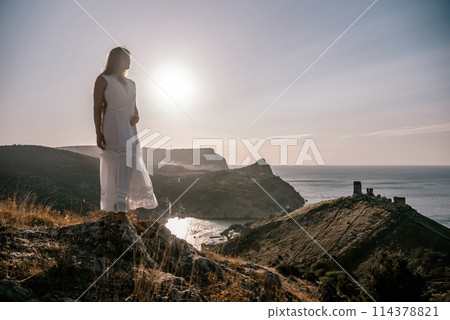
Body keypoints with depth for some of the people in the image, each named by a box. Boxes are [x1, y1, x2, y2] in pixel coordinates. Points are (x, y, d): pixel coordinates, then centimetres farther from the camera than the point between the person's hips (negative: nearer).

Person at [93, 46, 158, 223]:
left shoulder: (131, 83, 21)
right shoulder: (103, 80, 2)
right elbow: (97, 108, -4)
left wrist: (136, 117, -1)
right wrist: (98, 134, -12)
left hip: (129, 129, 6)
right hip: (112, 128, -6)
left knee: (130, 165, 0)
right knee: (114, 167, -9)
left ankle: (120, 208, 6)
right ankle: (112, 208, -2)